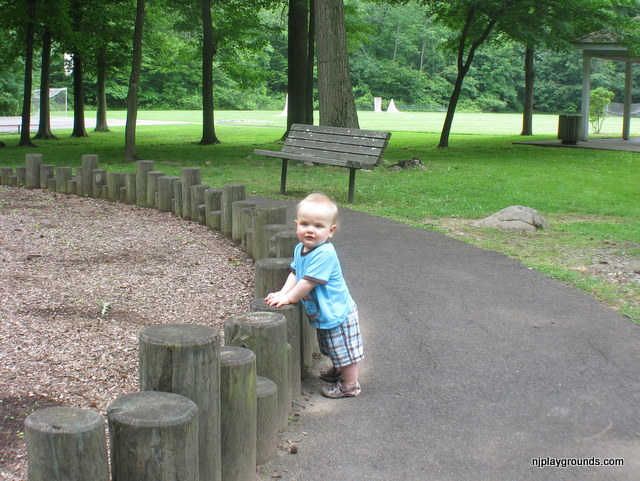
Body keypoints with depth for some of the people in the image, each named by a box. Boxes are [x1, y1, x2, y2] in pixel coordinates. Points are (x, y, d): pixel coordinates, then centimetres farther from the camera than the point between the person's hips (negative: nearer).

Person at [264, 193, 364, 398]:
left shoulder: (324, 254, -32)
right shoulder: (300, 249, -1)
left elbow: (308, 282, -30)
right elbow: (295, 273, 8)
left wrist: (288, 298, -19)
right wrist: (282, 292, -7)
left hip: (337, 313, -10)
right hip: (324, 314, 10)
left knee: (345, 351, 5)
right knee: (334, 350, 29)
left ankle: (350, 385, 20)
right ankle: (338, 371, 50)